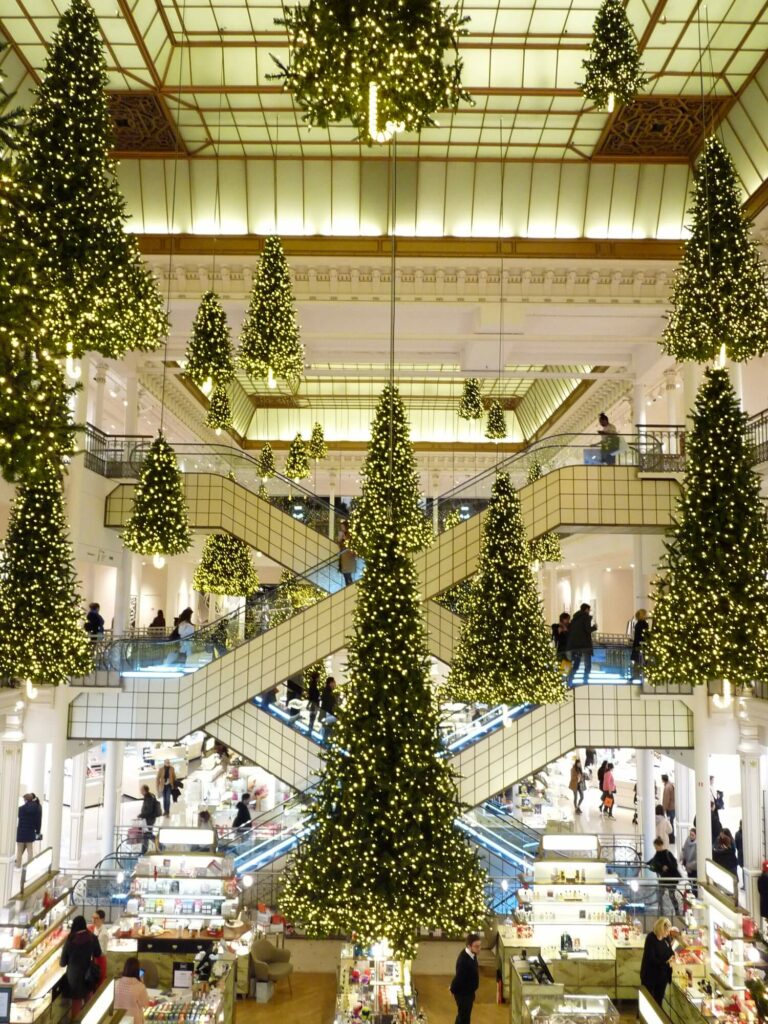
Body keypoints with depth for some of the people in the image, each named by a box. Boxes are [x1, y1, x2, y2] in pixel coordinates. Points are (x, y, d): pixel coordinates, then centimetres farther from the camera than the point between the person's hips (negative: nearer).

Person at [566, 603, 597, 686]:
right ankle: (585, 682, -7)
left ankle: (569, 683, -4)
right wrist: (594, 627, 6)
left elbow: (569, 630, 13)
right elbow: (588, 629, -12)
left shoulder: (574, 618, 17)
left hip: (573, 644, 6)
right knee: (587, 665, 2)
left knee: (575, 665, 8)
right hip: (584, 644, -6)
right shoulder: (586, 617, -2)